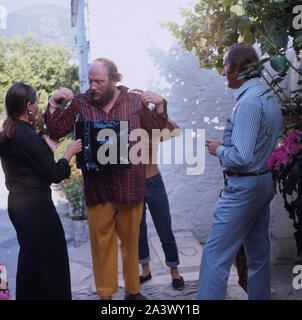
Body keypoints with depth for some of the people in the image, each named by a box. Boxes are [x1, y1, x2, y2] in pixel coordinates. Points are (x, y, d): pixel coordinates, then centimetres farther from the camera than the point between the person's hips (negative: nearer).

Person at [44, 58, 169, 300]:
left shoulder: (134, 101, 5)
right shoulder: (80, 103, 4)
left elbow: (156, 129, 13)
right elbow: (57, 131, 6)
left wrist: (160, 104, -1)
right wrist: (54, 103, -4)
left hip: (130, 185, 1)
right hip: (97, 187, 0)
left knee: (131, 238, 13)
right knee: (101, 240, 6)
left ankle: (132, 289, 30)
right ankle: (106, 293, 22)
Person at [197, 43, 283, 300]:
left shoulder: (249, 101, -18)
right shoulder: (271, 99, 12)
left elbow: (241, 158, -24)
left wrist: (218, 149, -6)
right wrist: (227, 145, 14)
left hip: (243, 186, -10)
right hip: (266, 182, 10)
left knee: (216, 257, -5)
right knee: (259, 256, 17)